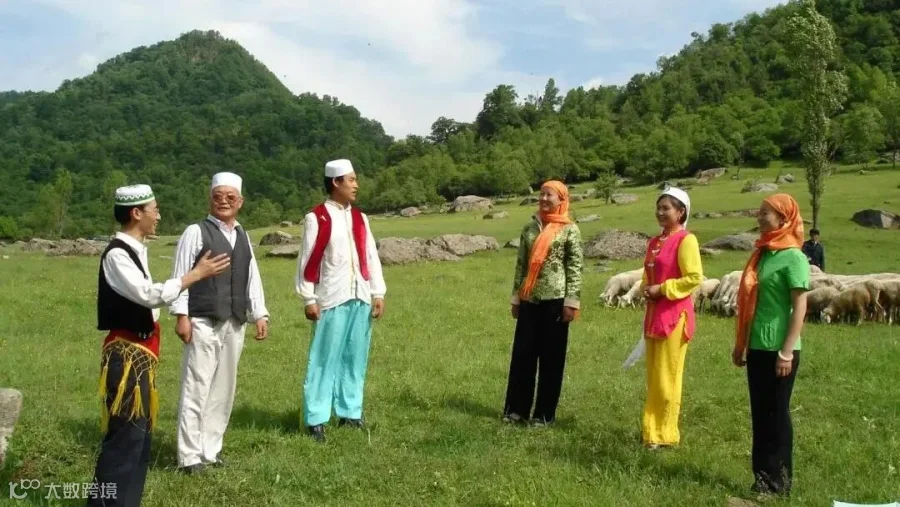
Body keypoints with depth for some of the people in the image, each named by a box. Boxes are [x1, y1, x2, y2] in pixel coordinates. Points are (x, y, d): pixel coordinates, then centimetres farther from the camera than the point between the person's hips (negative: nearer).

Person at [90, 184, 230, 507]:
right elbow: (151, 295, -26)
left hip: (141, 352, 10)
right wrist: (198, 273, -21)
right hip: (127, 354, -10)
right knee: (126, 433, -7)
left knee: (141, 431, 15)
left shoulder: (135, 250, 12)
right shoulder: (117, 254, -18)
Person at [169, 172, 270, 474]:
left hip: (235, 324, 7)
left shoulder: (243, 237, 15)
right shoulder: (196, 232, -4)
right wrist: (182, 315, -15)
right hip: (203, 322, -6)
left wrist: (260, 314, 9)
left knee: (223, 389, 11)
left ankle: (210, 451, 20)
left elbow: (252, 278, 16)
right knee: (196, 389, -5)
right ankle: (190, 456, 1)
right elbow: (180, 275, -8)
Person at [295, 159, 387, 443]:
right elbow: (307, 261, -6)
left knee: (356, 358, 10)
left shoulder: (360, 218, 12)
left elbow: (371, 257, 12)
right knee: (325, 359, -3)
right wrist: (308, 299, -10)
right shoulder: (317, 218, -5)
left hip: (360, 299, 6)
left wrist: (378, 293, 7)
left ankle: (350, 413, 20)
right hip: (331, 300, -6)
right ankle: (316, 420, 3)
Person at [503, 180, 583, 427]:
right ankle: (516, 408, 15)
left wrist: (571, 302, -12)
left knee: (551, 356, 2)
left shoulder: (570, 230, -3)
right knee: (522, 354, 5)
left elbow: (575, 268, -7)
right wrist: (516, 298, 10)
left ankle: (545, 413, 11)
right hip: (530, 300, 5)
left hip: (555, 299, -4)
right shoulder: (530, 228, 10)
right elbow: (521, 264, 13)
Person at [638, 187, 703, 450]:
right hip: (654, 314, 8)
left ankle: (665, 434, 7)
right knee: (654, 377, 13)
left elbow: (695, 278, -16)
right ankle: (652, 429, 22)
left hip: (674, 315, -8)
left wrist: (662, 289, -17)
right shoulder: (655, 242, 14)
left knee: (667, 378, -2)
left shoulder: (686, 240, -10)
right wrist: (645, 289, 4)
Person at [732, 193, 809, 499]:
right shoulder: (762, 254, 12)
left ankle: (778, 482, 12)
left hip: (778, 349, -8)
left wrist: (787, 351, -18)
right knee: (760, 413, 12)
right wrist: (740, 344, 17)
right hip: (757, 347, 8)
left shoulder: (793, 257, -11)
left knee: (776, 414, 1)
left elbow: (800, 307, -15)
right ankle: (763, 477, 21)